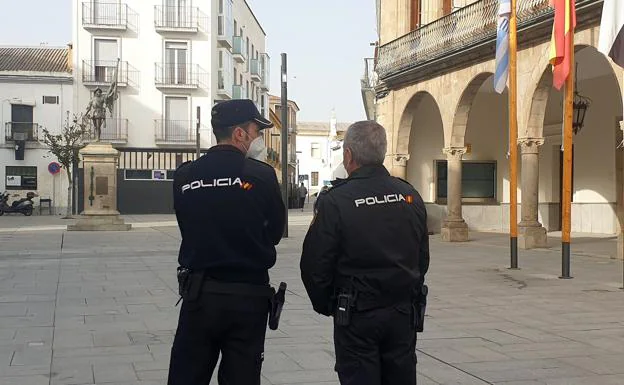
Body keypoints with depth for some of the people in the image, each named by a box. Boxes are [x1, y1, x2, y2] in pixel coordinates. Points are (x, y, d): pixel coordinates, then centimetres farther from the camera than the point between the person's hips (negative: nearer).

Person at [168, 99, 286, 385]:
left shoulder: (184, 176, -2)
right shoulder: (261, 175, -9)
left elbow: (190, 229, 7)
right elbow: (275, 232, 1)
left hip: (199, 293, 2)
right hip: (248, 294, -2)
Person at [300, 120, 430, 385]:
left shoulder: (336, 201, -14)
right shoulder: (410, 196, 3)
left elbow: (315, 264, -10)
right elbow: (422, 259, 11)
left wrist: (325, 305, 7)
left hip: (356, 316, -5)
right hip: (403, 314, 5)